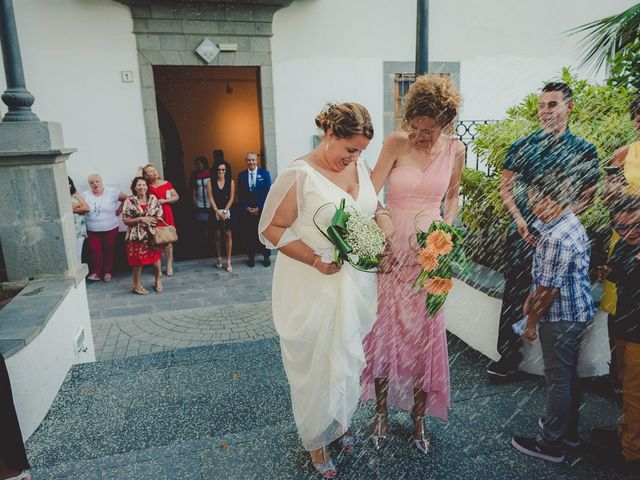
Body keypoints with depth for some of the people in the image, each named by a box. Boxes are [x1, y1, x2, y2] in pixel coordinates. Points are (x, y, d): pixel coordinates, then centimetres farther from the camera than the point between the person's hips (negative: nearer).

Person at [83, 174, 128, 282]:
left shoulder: (111, 192, -5)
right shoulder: (85, 195, 2)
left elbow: (126, 198, -1)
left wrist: (119, 210, -1)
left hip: (110, 229, -1)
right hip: (92, 230, 1)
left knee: (109, 251, 7)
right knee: (95, 251, -2)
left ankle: (108, 272, 20)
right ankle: (96, 273, 7)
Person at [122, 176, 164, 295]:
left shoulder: (153, 199, 3)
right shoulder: (129, 201, -6)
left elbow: (159, 215, 7)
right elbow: (125, 220, -7)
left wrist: (151, 220, -11)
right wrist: (140, 219, -17)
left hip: (152, 234, 3)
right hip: (137, 235, -3)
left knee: (156, 258, 7)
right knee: (138, 261, 3)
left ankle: (158, 281, 28)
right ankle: (137, 285, 20)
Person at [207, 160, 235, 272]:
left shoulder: (231, 182, 2)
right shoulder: (210, 183, 2)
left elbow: (231, 198, -1)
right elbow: (211, 199, -2)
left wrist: (225, 211, -8)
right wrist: (218, 212, -11)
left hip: (228, 211, 0)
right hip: (215, 212, 0)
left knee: (228, 235, -2)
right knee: (218, 235, 5)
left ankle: (228, 261, 2)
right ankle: (219, 258, 18)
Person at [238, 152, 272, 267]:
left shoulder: (264, 173, 1)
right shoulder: (241, 175, 6)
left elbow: (268, 192, -4)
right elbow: (240, 194, 5)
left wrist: (259, 208, -9)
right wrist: (247, 207, -6)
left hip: (262, 210, -1)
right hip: (247, 211, 1)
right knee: (249, 235, 4)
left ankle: (266, 257, 17)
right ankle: (251, 257, 15)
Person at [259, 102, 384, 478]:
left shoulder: (360, 167, 4)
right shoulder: (299, 175, -16)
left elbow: (375, 210, 17)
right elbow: (271, 228, -15)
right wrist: (316, 259, -24)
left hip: (356, 287, 6)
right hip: (314, 289, -6)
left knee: (350, 358, 20)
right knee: (317, 363, 10)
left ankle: (343, 421, 48)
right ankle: (316, 440, 36)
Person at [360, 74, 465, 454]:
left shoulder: (455, 149, 0)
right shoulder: (397, 143, -9)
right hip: (392, 247, -2)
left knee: (425, 333, 9)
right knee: (385, 329, 6)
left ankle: (419, 416, 28)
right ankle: (381, 412, 27)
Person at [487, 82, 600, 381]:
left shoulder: (584, 151, 4)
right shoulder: (522, 147, 6)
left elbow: (587, 196, 2)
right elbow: (505, 188, 6)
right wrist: (519, 219, -7)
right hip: (522, 233, 1)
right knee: (514, 295, 3)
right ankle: (508, 358, 16)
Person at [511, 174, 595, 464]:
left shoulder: (555, 238, -26)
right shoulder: (572, 224, 7)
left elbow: (549, 288, -23)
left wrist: (531, 322, -13)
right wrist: (531, 298, 17)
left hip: (561, 317, -10)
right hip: (577, 313, 10)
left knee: (558, 380, 3)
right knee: (569, 375, 21)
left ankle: (550, 444, 18)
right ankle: (569, 431, 38)